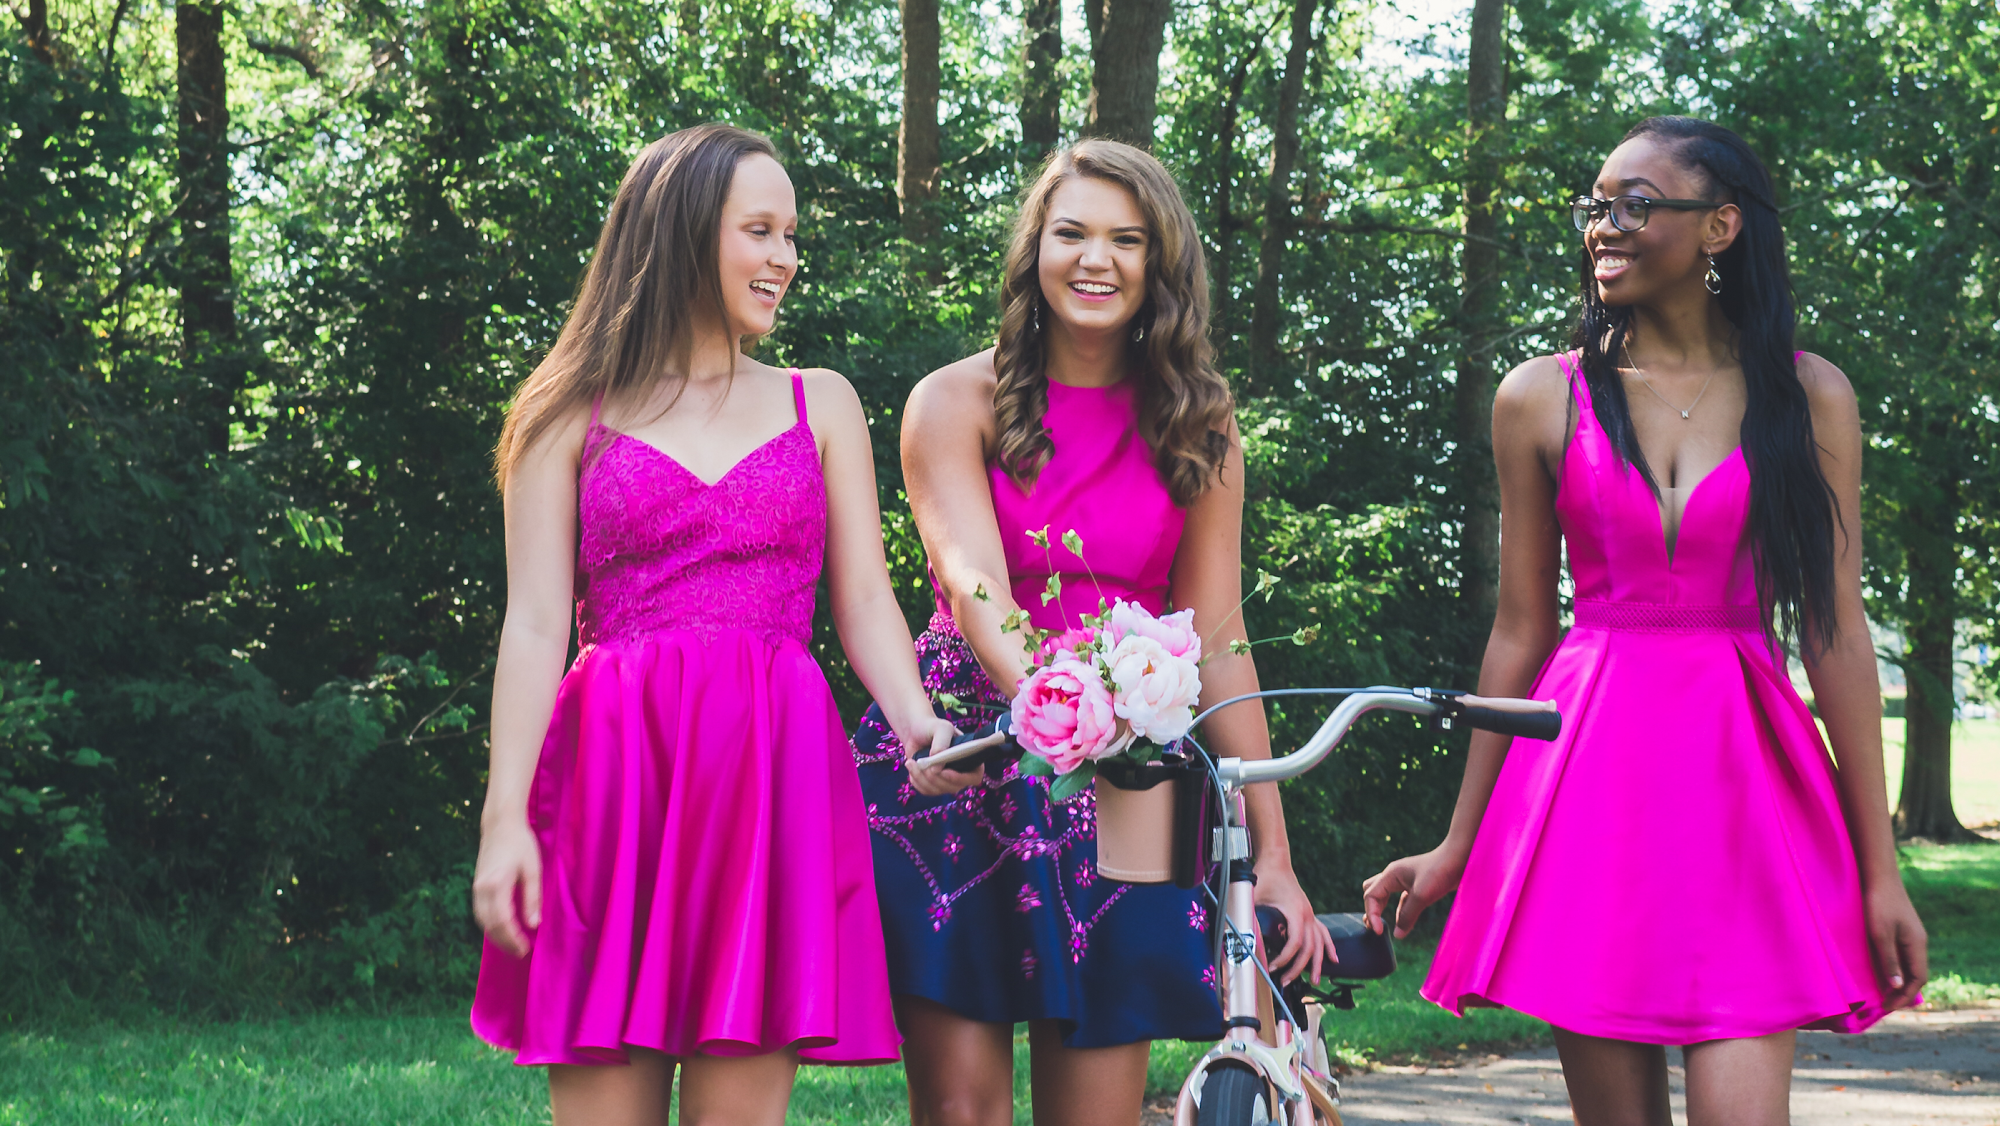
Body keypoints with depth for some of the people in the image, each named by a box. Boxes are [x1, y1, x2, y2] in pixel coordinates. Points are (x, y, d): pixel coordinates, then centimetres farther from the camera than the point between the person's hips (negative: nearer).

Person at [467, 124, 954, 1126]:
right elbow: (536, 625, 3)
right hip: (613, 772, -1)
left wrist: (915, 721, -9)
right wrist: (505, 815, -8)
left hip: (771, 779, 2)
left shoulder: (820, 404, 17)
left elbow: (865, 602, 11)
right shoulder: (573, 418, 10)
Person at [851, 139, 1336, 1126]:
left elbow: (1216, 639, 2)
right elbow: (975, 588, -16)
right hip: (967, 768, -2)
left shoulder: (1197, 427, 6)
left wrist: (1272, 853, -4)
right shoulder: (958, 403, 0)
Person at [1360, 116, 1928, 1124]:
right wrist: (1456, 847, 11)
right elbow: (1520, 633, 10)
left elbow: (1837, 634, 4)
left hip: (1744, 777, -1)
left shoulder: (1808, 396, 4)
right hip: (1590, 773, 1)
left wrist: (1879, 866, 2)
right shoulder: (1543, 398, 6)